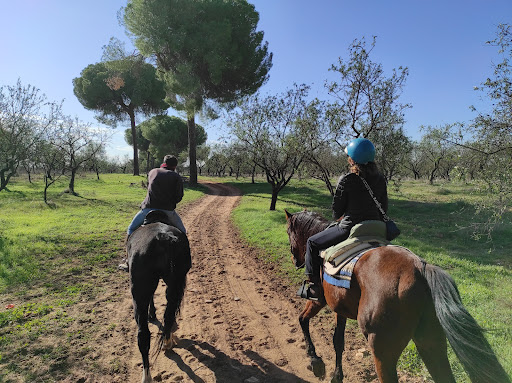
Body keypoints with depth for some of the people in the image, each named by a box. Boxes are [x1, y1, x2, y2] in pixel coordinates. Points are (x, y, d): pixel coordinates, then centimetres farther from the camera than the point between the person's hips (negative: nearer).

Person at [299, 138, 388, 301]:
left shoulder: (346, 180, -15)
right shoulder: (381, 180, 2)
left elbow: (336, 212, -7)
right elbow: (384, 209, 11)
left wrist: (339, 218, 15)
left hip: (349, 229, -6)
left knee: (312, 242, 11)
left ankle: (314, 287, 14)